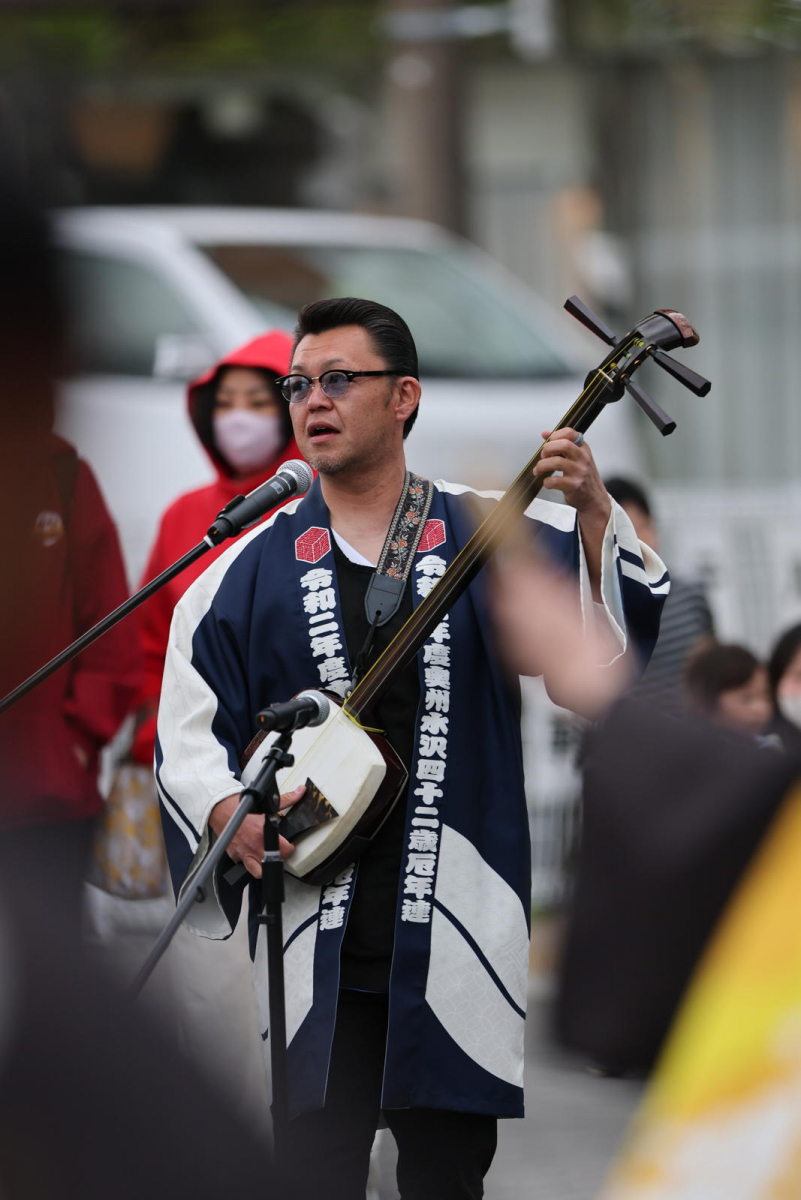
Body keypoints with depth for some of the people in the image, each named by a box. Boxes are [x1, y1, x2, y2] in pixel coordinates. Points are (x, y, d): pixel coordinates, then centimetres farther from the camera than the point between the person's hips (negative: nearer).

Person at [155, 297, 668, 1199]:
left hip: (457, 939, 0)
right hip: (315, 940, 1)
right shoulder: (251, 569, 8)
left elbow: (620, 634, -6)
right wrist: (229, 813, -10)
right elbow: (186, 729, 9)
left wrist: (593, 514, -21)